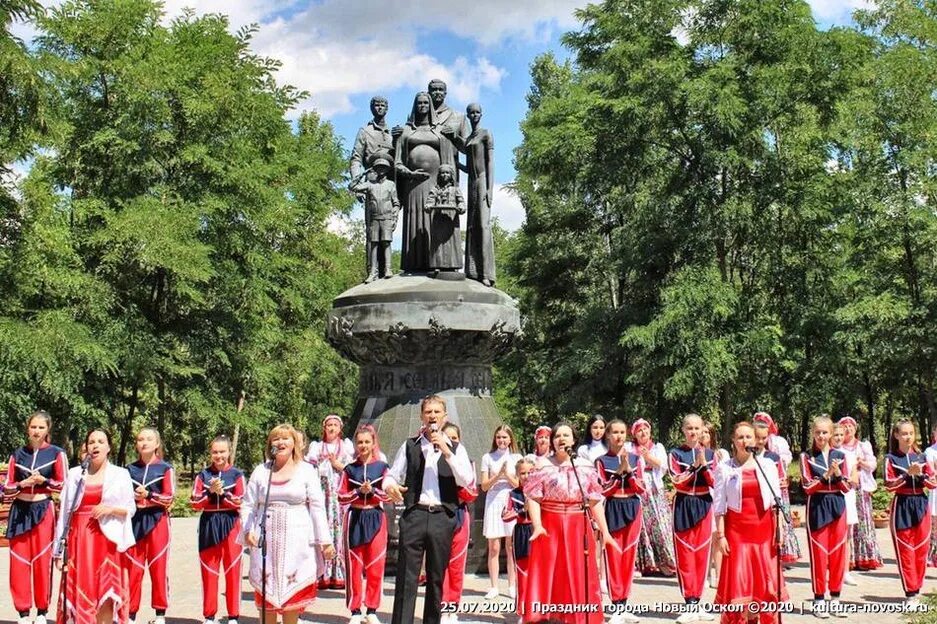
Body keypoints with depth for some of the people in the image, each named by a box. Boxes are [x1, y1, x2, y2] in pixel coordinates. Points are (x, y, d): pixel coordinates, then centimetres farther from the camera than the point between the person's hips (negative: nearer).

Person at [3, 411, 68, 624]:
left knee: (42, 560, -2)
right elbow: (7, 486, 7)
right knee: (19, 561, 2)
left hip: (43, 510, -3)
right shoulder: (17, 454, 8)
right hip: (20, 510, 3)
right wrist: (23, 484, -13)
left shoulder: (56, 453, 0)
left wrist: (43, 481, -17)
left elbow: (64, 485, -2)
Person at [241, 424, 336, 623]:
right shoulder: (261, 471, 9)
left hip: (297, 542, -2)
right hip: (265, 542, 2)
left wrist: (325, 540, -5)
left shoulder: (307, 470, 4)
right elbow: (248, 505, 9)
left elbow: (317, 506, 0)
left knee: (293, 591, 0)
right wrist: (248, 530, -7)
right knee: (266, 593, 3)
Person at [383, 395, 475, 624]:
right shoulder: (410, 446, 11)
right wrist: (390, 486, -13)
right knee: (406, 577, -5)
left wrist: (447, 452, -12)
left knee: (437, 577, 8)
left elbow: (467, 480, -4)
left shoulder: (455, 448, 9)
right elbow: (392, 475, 10)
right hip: (413, 515, -1)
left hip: (443, 517, 1)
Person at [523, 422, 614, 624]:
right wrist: (537, 525, -21)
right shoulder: (542, 465, -1)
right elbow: (533, 498, -7)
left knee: (579, 576, 3)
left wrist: (604, 531, 2)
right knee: (548, 574, -1)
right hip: (549, 528, -2)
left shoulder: (586, 467, 6)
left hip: (578, 528, 2)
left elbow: (595, 501, 6)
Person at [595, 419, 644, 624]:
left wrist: (629, 470, -13)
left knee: (629, 558, 7)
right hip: (612, 510, -3)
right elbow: (602, 491, -9)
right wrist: (619, 471, -16)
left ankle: (624, 605, 16)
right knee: (613, 558, -4)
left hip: (633, 510, 3)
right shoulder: (602, 461, -2)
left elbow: (641, 489, 1)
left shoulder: (635, 459, 7)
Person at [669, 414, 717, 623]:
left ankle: (696, 602, 14)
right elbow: (677, 481, -12)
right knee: (685, 554, -4)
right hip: (683, 505, -3)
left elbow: (713, 482, -2)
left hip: (703, 504, 3)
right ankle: (690, 604, 0)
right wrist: (694, 466, -19)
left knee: (702, 553, 5)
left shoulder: (710, 454, 7)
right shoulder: (676, 454, -1)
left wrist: (704, 465, -15)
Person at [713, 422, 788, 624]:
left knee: (766, 581, 3)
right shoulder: (725, 469, 0)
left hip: (764, 529, 2)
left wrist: (780, 530, -1)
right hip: (736, 531, -2)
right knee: (737, 581, -2)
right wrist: (720, 535, -6)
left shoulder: (768, 465, 6)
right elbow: (719, 506, -1)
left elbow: (776, 501, 6)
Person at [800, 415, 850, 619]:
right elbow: (808, 487, -8)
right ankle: (819, 599, 6)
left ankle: (835, 598, 15)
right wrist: (826, 475, -21)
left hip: (837, 505, 3)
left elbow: (847, 487, 4)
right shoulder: (807, 456, -1)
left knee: (838, 552, 6)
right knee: (818, 553, -2)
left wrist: (837, 473, -14)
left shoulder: (839, 456, 7)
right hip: (817, 506, -3)